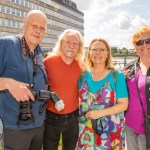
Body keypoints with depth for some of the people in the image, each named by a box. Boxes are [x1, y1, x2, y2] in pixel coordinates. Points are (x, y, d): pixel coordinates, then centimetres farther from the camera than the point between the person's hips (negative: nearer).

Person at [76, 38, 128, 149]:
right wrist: (82, 115, -3)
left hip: (110, 130, -2)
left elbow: (123, 104, -9)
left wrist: (100, 113, -18)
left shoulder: (117, 76, -6)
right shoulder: (83, 75, 2)